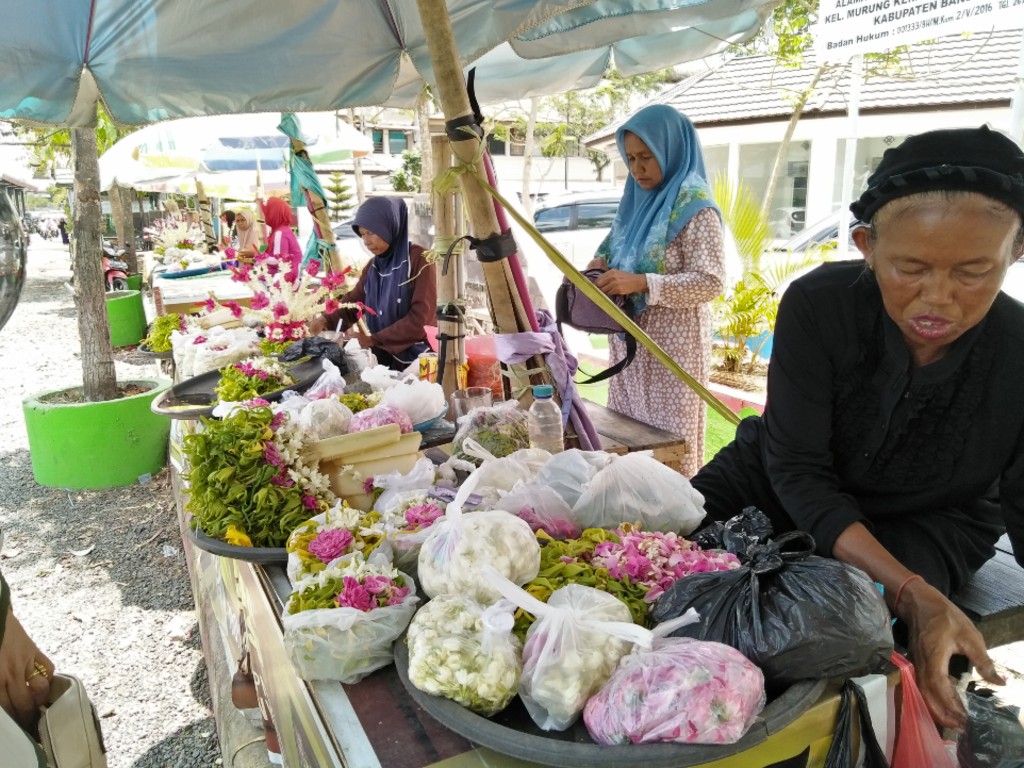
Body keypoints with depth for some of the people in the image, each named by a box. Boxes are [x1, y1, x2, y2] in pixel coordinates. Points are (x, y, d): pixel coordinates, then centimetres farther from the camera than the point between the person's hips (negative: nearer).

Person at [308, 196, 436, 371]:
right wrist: (327, 319, -8)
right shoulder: (373, 266, 9)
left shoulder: (419, 260, -13)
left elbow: (421, 318, -19)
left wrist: (374, 339, -17)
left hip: (414, 359, -6)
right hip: (382, 356, 6)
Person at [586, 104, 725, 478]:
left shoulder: (695, 207, -11)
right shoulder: (637, 201, 12)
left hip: (672, 342, -8)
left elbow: (711, 281, -18)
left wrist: (640, 283, -25)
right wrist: (603, 264, -1)